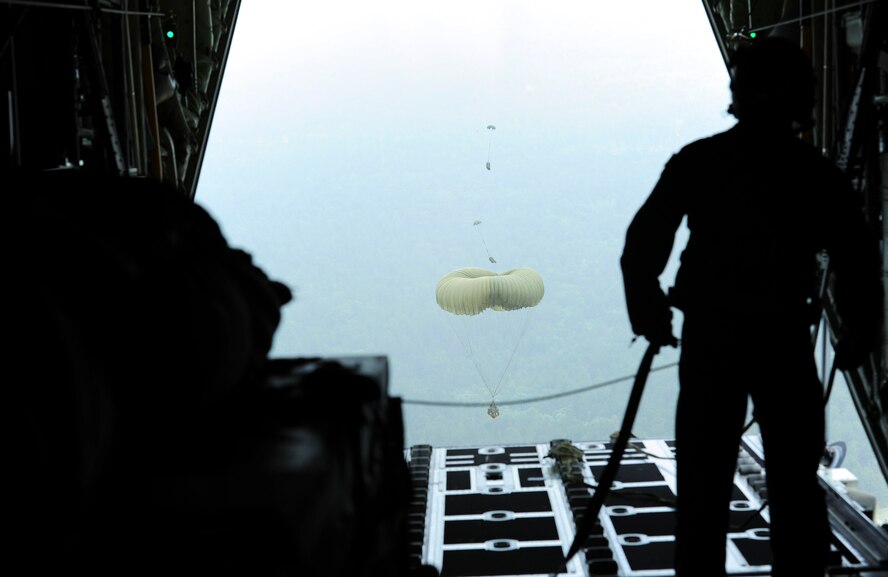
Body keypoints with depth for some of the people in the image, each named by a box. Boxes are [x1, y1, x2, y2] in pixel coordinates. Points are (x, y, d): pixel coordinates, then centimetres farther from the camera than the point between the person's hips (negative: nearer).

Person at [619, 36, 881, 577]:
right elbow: (858, 260, -4)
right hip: (784, 339, -1)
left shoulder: (696, 161, 1)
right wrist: (860, 335, 7)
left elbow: (641, 245, -1)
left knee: (703, 482, 9)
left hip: (709, 336, 1)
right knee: (795, 482, 11)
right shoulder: (818, 173, -2)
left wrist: (649, 316, 10)